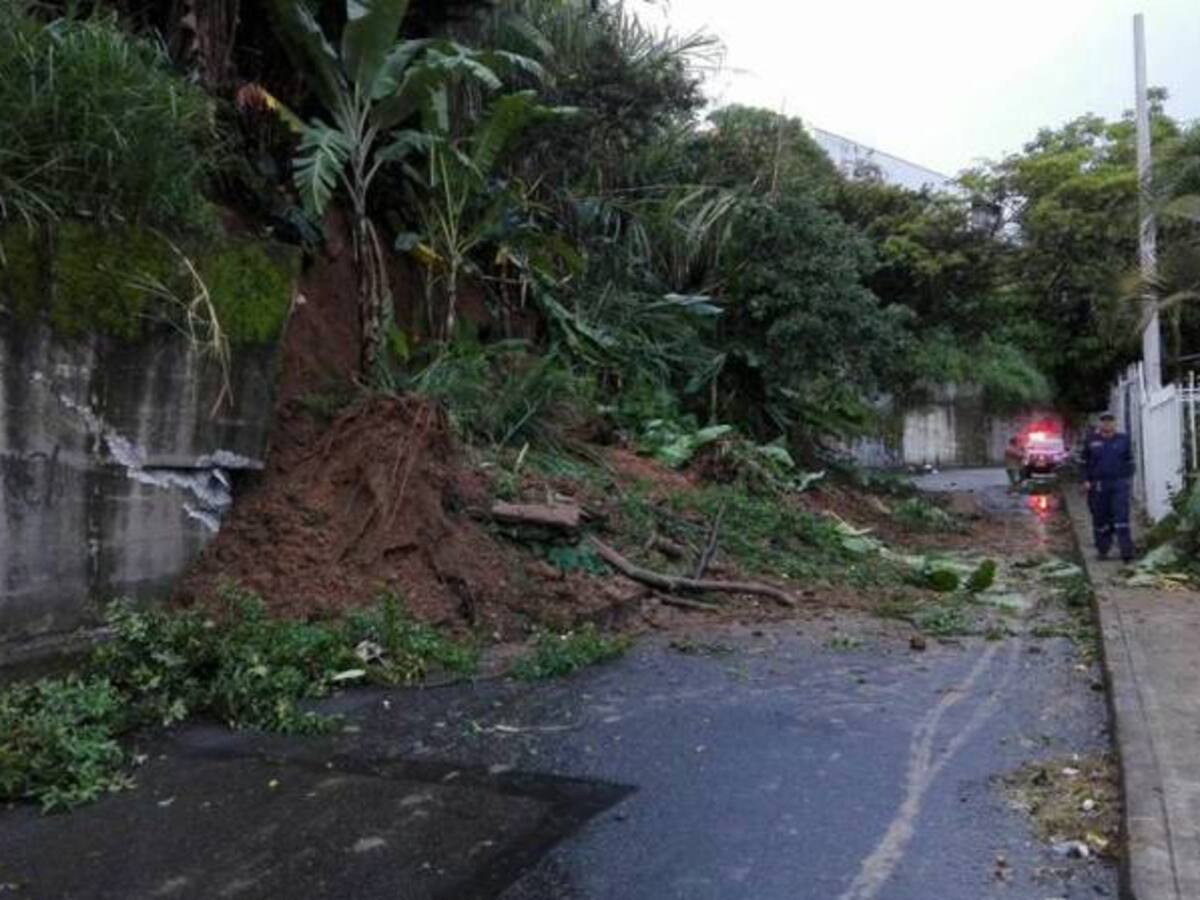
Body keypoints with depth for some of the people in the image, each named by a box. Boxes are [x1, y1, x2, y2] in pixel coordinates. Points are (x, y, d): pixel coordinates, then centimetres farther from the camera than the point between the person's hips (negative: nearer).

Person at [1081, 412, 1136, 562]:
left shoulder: (1123, 439, 9)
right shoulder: (1091, 440, 6)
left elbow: (1129, 461, 15)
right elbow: (1085, 462, 9)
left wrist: (1128, 478, 7)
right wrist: (1086, 480, 0)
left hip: (1119, 484, 0)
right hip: (1098, 485, 0)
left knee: (1122, 517, -7)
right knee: (1100, 519, 6)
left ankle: (1126, 551, -7)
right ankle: (1103, 550, 17)